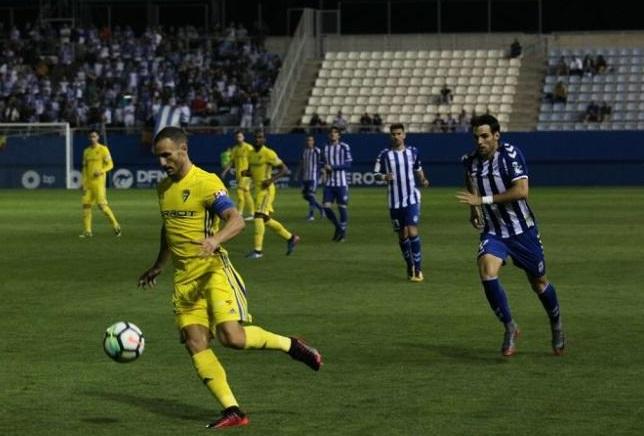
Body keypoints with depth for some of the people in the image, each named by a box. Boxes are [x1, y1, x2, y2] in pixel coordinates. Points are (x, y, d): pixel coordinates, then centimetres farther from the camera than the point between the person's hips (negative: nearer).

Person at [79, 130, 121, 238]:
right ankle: (87, 231, 2)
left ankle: (116, 226, 1)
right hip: (88, 183, 6)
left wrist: (101, 171, -21)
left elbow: (110, 164, -4)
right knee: (86, 204, -1)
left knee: (102, 204, -12)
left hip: (99, 182, -6)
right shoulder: (86, 151, 14)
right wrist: (82, 182, 10)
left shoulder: (103, 149, -2)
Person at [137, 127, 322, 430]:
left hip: (213, 270, -7)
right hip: (184, 278, 7)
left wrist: (215, 240, -41)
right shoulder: (163, 188, 14)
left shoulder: (206, 183, -11)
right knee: (196, 345, -5)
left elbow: (236, 220, -22)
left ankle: (290, 345, 4)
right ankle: (233, 412, -2)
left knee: (232, 336, -22)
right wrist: (158, 266, 38)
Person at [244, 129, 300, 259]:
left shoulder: (268, 153, -11)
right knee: (266, 220, 13)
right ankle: (290, 237, 29)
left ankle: (258, 250, -13)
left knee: (259, 216, -16)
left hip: (266, 189, -8)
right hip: (257, 189, 8)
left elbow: (284, 169, -10)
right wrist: (246, 173, 0)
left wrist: (272, 179, -22)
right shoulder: (251, 154, 11)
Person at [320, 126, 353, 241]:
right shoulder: (325, 148, 10)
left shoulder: (344, 147, -4)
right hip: (329, 183, 4)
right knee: (326, 207, -4)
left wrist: (333, 167, -15)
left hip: (341, 183, -4)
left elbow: (348, 164, -9)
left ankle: (343, 232, 13)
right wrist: (325, 169, -4)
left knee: (342, 207, -1)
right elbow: (322, 163, 18)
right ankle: (338, 227, 18)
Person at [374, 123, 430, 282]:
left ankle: (417, 268, -6)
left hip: (412, 199, -1)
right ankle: (410, 267, 25)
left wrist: (423, 180, -1)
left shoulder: (413, 151, 2)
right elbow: (376, 173, 2)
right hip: (395, 201, 1)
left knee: (412, 232, -13)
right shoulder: (385, 154, -2)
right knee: (402, 235, 8)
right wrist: (384, 177, -19)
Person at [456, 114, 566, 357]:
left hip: (522, 230, -3)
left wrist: (484, 200, -30)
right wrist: (474, 211, 7)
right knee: (486, 272, -24)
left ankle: (556, 324, 38)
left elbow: (521, 190, -29)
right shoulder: (471, 161, -2)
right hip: (493, 231, 3)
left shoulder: (511, 155, -18)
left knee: (538, 282, 10)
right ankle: (510, 328, -9)